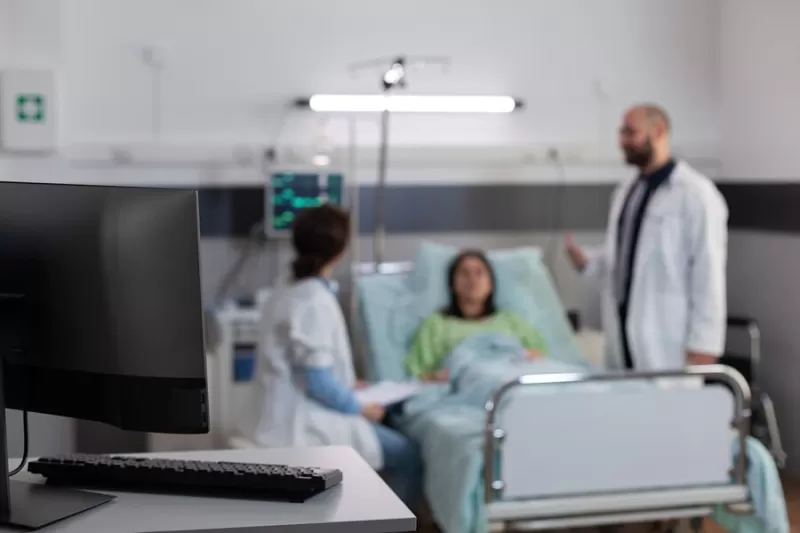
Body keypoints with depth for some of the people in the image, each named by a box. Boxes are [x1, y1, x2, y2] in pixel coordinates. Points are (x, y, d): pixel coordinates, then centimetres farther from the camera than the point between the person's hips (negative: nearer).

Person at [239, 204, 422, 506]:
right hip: (301, 422, -10)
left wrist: (347, 385, 17)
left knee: (388, 436, 24)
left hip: (285, 414, 10)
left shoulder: (290, 293, 9)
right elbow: (318, 383, -23)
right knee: (408, 456, -4)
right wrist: (360, 408, -9)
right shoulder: (315, 302, -20)